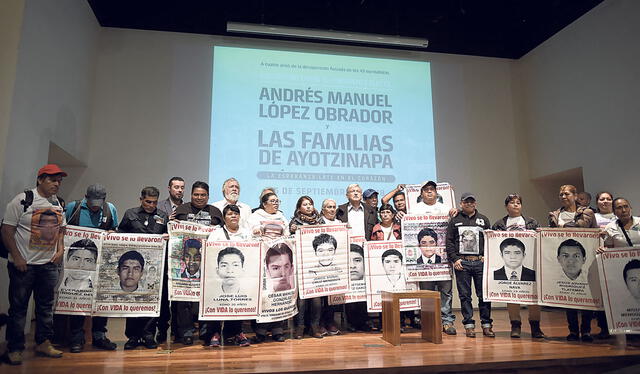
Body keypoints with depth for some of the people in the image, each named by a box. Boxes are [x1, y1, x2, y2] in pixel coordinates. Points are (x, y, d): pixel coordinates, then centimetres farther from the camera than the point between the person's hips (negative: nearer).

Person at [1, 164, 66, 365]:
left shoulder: (58, 203, 9)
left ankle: (43, 343, 24)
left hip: (49, 264, 6)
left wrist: (60, 249, 6)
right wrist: (16, 258, -13)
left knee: (46, 305, 12)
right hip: (23, 265, -6)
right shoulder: (23, 200, -11)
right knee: (18, 307, 4)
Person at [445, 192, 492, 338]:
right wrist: (454, 259, -5)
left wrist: (487, 256, -1)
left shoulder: (484, 220, 15)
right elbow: (449, 242, 5)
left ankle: (486, 325, 11)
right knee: (465, 296, 3)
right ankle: (469, 325, 10)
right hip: (462, 262, -1)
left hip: (480, 262, 1)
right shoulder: (455, 220, 10)